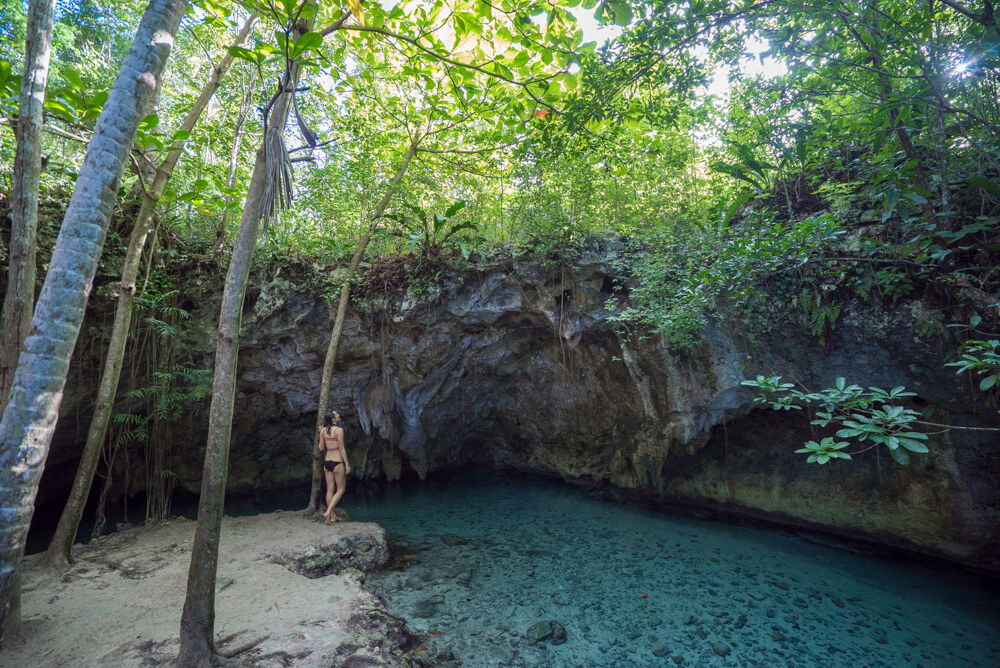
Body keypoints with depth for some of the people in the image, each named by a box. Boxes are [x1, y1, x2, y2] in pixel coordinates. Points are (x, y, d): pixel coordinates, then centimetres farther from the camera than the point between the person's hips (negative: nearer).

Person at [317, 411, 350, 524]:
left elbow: (321, 448, 9)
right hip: (337, 462, -6)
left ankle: (332, 516, 18)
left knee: (330, 489, 12)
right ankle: (328, 512, -4)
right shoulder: (339, 430, -15)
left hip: (327, 462, 6)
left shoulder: (323, 430, 2)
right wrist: (347, 464, -6)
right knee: (341, 489, 7)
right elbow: (342, 449, -13)